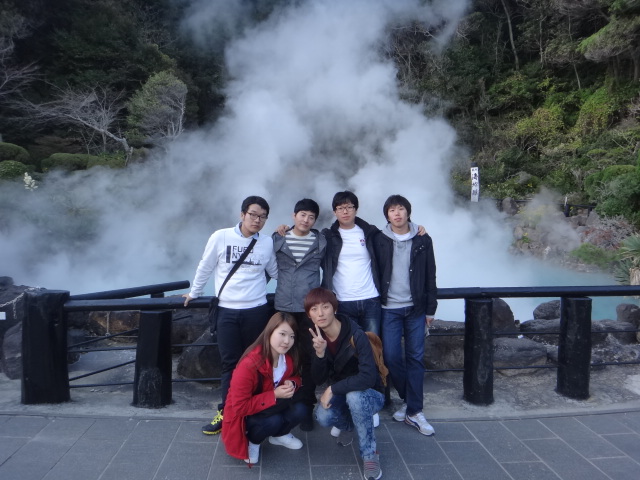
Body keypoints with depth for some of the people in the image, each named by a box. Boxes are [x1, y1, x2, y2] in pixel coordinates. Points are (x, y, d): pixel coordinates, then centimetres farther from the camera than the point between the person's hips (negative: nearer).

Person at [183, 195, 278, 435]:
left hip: (257, 311, 1)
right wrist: (194, 293, 17)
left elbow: (275, 272, 15)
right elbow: (205, 268, 7)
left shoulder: (268, 242, 0)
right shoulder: (221, 237, -5)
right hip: (227, 311, -1)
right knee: (229, 363, 4)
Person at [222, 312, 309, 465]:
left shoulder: (289, 357, -14)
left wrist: (292, 384, -20)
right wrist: (274, 395, -33)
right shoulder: (249, 365, -34)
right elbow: (239, 407, -28)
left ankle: (279, 435, 12)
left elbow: (296, 377, 5)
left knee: (301, 409, -20)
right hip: (243, 417, -6)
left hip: (273, 407, 6)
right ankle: (252, 441, 1)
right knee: (273, 421, -34)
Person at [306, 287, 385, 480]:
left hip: (370, 394, -4)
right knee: (323, 416, -25)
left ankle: (370, 455, -15)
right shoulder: (316, 337, -9)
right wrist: (319, 353, -29)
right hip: (340, 395, 4)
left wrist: (333, 389, -27)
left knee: (354, 396, -36)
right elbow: (318, 380, -11)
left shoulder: (356, 335, -27)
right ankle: (348, 424, 13)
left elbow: (368, 377, -33)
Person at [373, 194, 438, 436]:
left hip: (416, 308, 1)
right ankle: (408, 399, 26)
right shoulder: (379, 240, 0)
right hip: (389, 309, 0)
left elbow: (430, 276, 5)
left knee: (416, 358, 3)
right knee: (391, 357, 1)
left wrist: (430, 308, 3)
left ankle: (414, 411, 12)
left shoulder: (423, 240, 2)